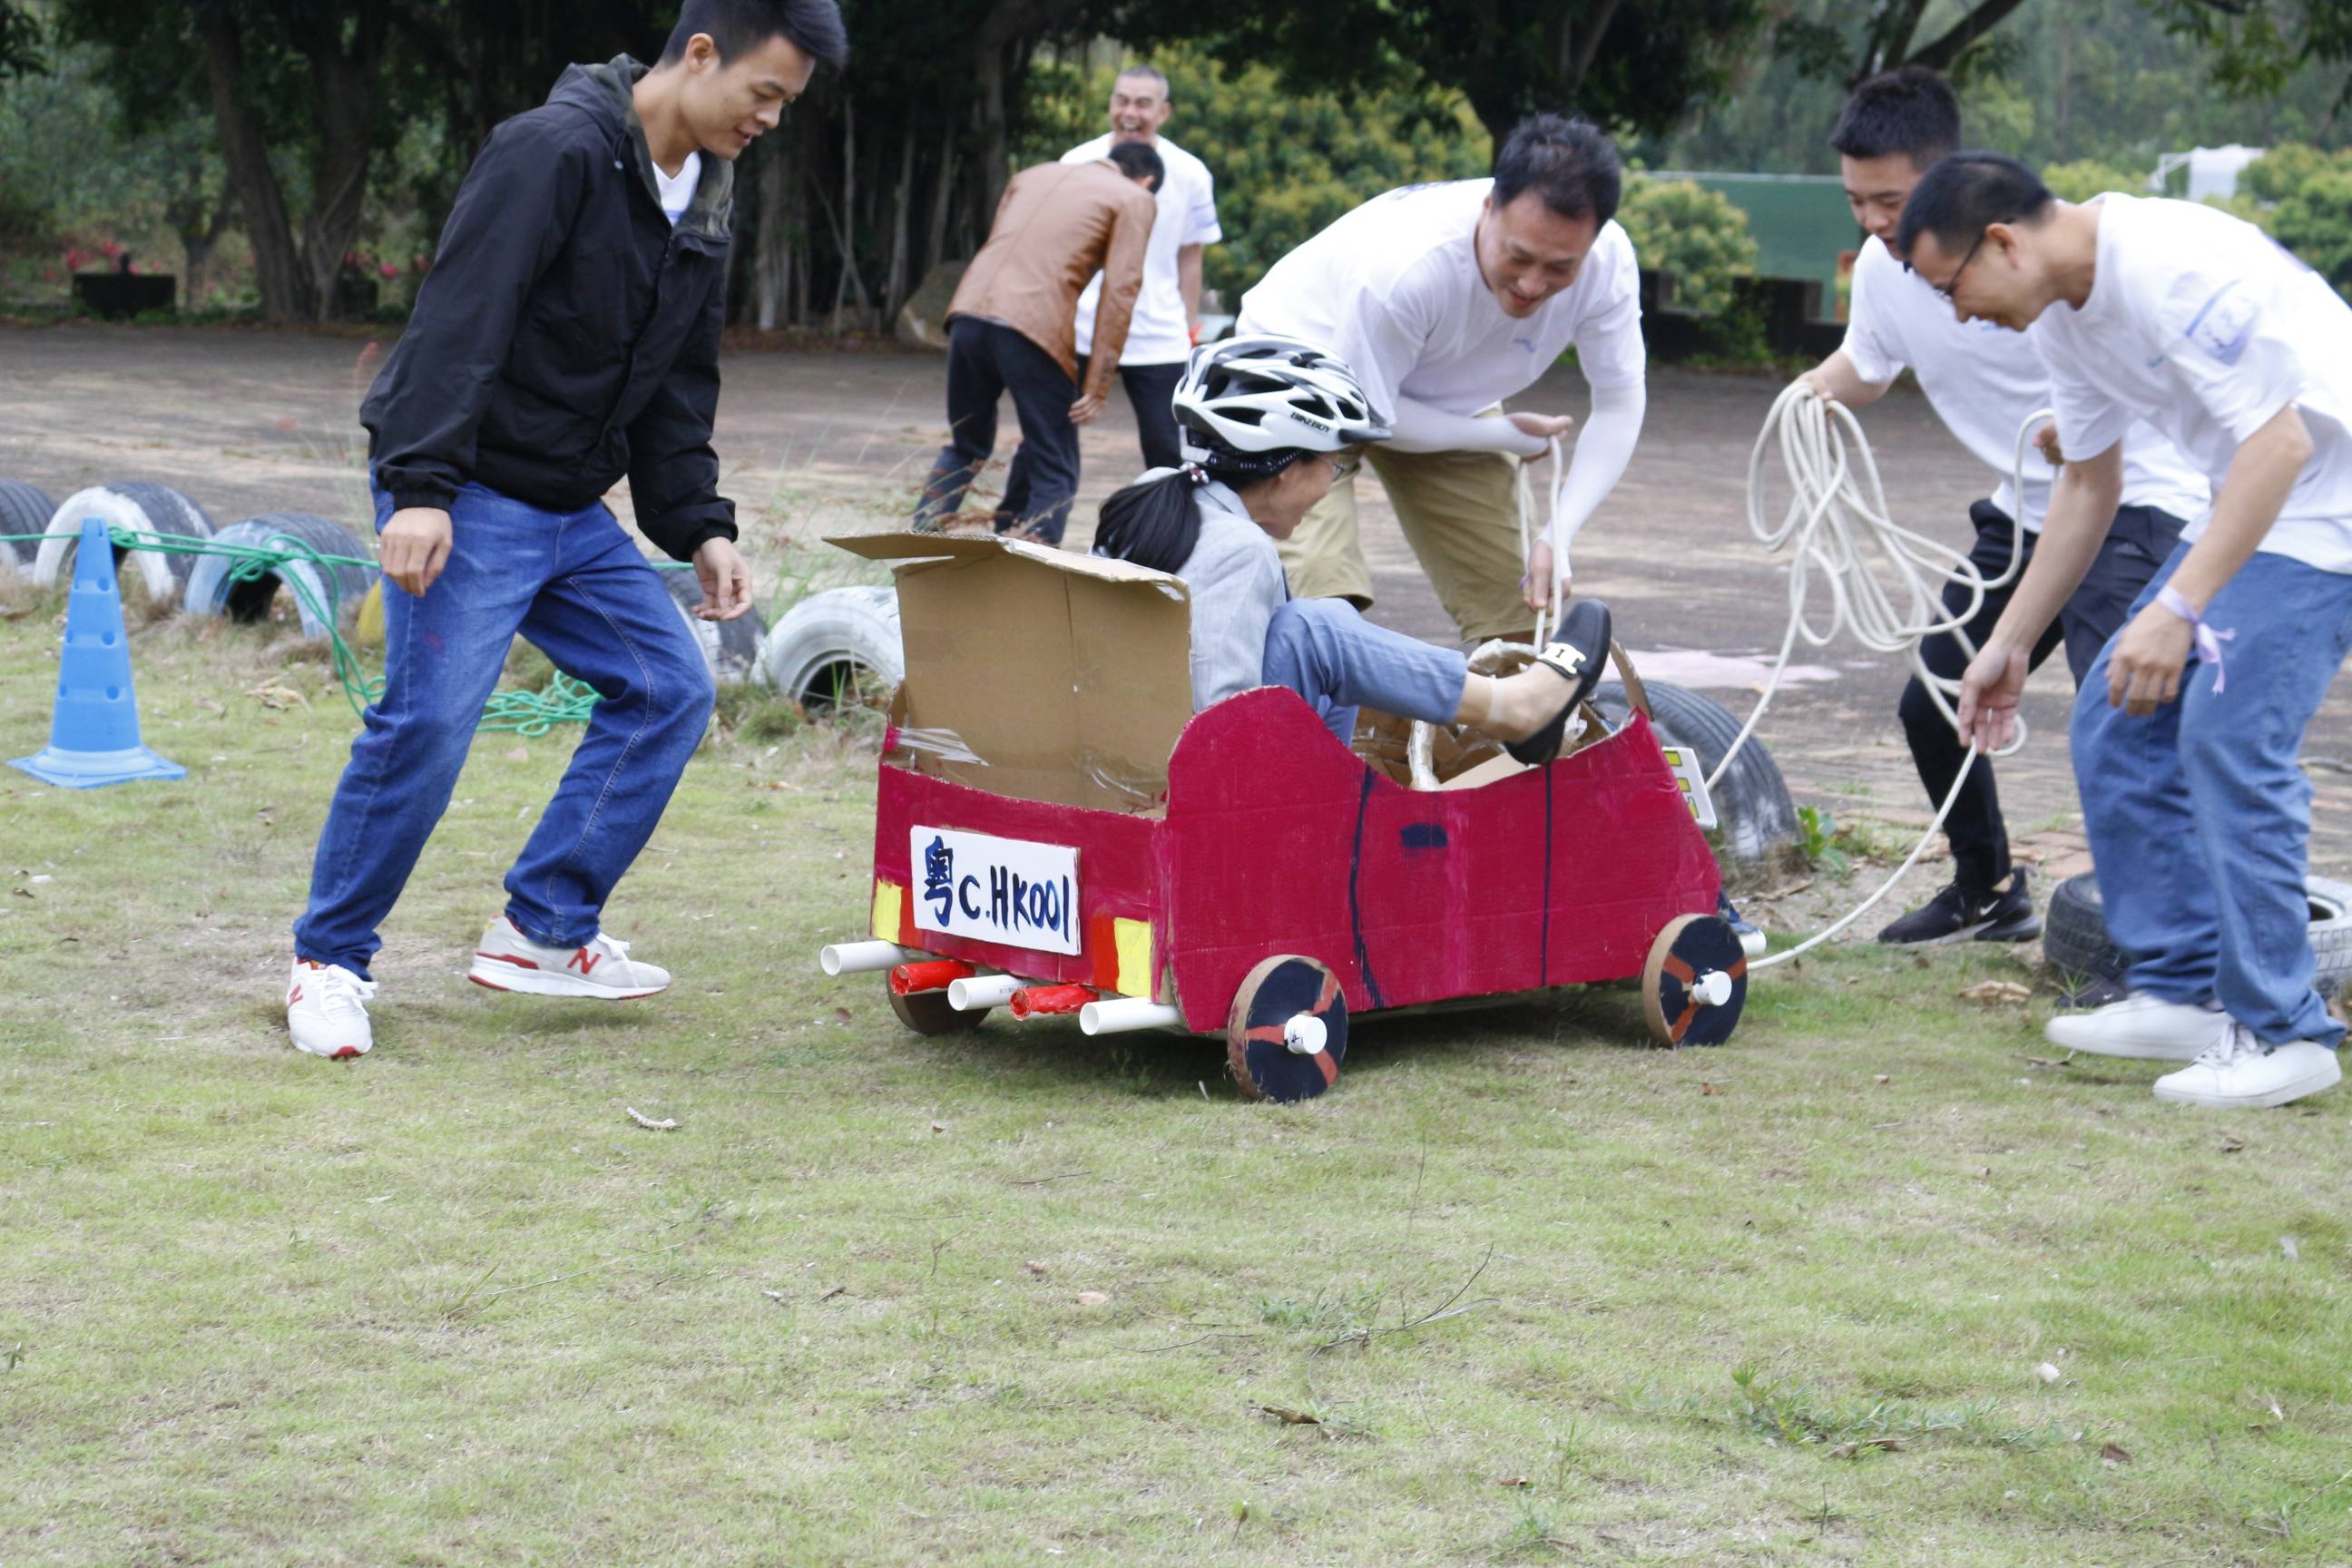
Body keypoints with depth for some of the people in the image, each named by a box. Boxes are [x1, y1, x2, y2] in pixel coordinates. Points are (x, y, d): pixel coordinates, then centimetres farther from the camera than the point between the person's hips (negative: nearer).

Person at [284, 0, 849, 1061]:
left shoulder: (705, 202, 10)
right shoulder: (555, 150, -18)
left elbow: (679, 389, 16)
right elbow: (460, 323, -24)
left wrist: (698, 528, 6)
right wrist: (421, 487, -30)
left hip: (573, 512, 9)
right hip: (467, 495, -9)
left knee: (670, 688, 4)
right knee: (428, 716, -15)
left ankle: (545, 932, 12)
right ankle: (330, 962, 3)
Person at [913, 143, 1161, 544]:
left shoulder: (1033, 175, 27)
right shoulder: (1134, 199, 10)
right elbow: (1120, 291, -1)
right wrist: (1097, 387, -2)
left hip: (968, 313, 5)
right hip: (1035, 329, -5)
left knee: (964, 449, 23)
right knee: (1053, 473, 6)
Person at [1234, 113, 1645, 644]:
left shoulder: (1607, 261, -27)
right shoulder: (1407, 263, -41)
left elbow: (1619, 405, -15)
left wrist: (1559, 535, -28)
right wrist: (1506, 435, -21)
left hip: (1441, 400, 5)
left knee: (1521, 606, 3)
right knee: (1324, 597, -26)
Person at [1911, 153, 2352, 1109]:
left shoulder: (2173, 267, -26)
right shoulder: (2060, 313, 5)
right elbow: (2087, 487, 17)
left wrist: (2177, 607, -33)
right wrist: (2012, 642, 18)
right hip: (2244, 503, 10)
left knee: (2229, 735, -18)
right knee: (2118, 725, 6)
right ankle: (2183, 991, 15)